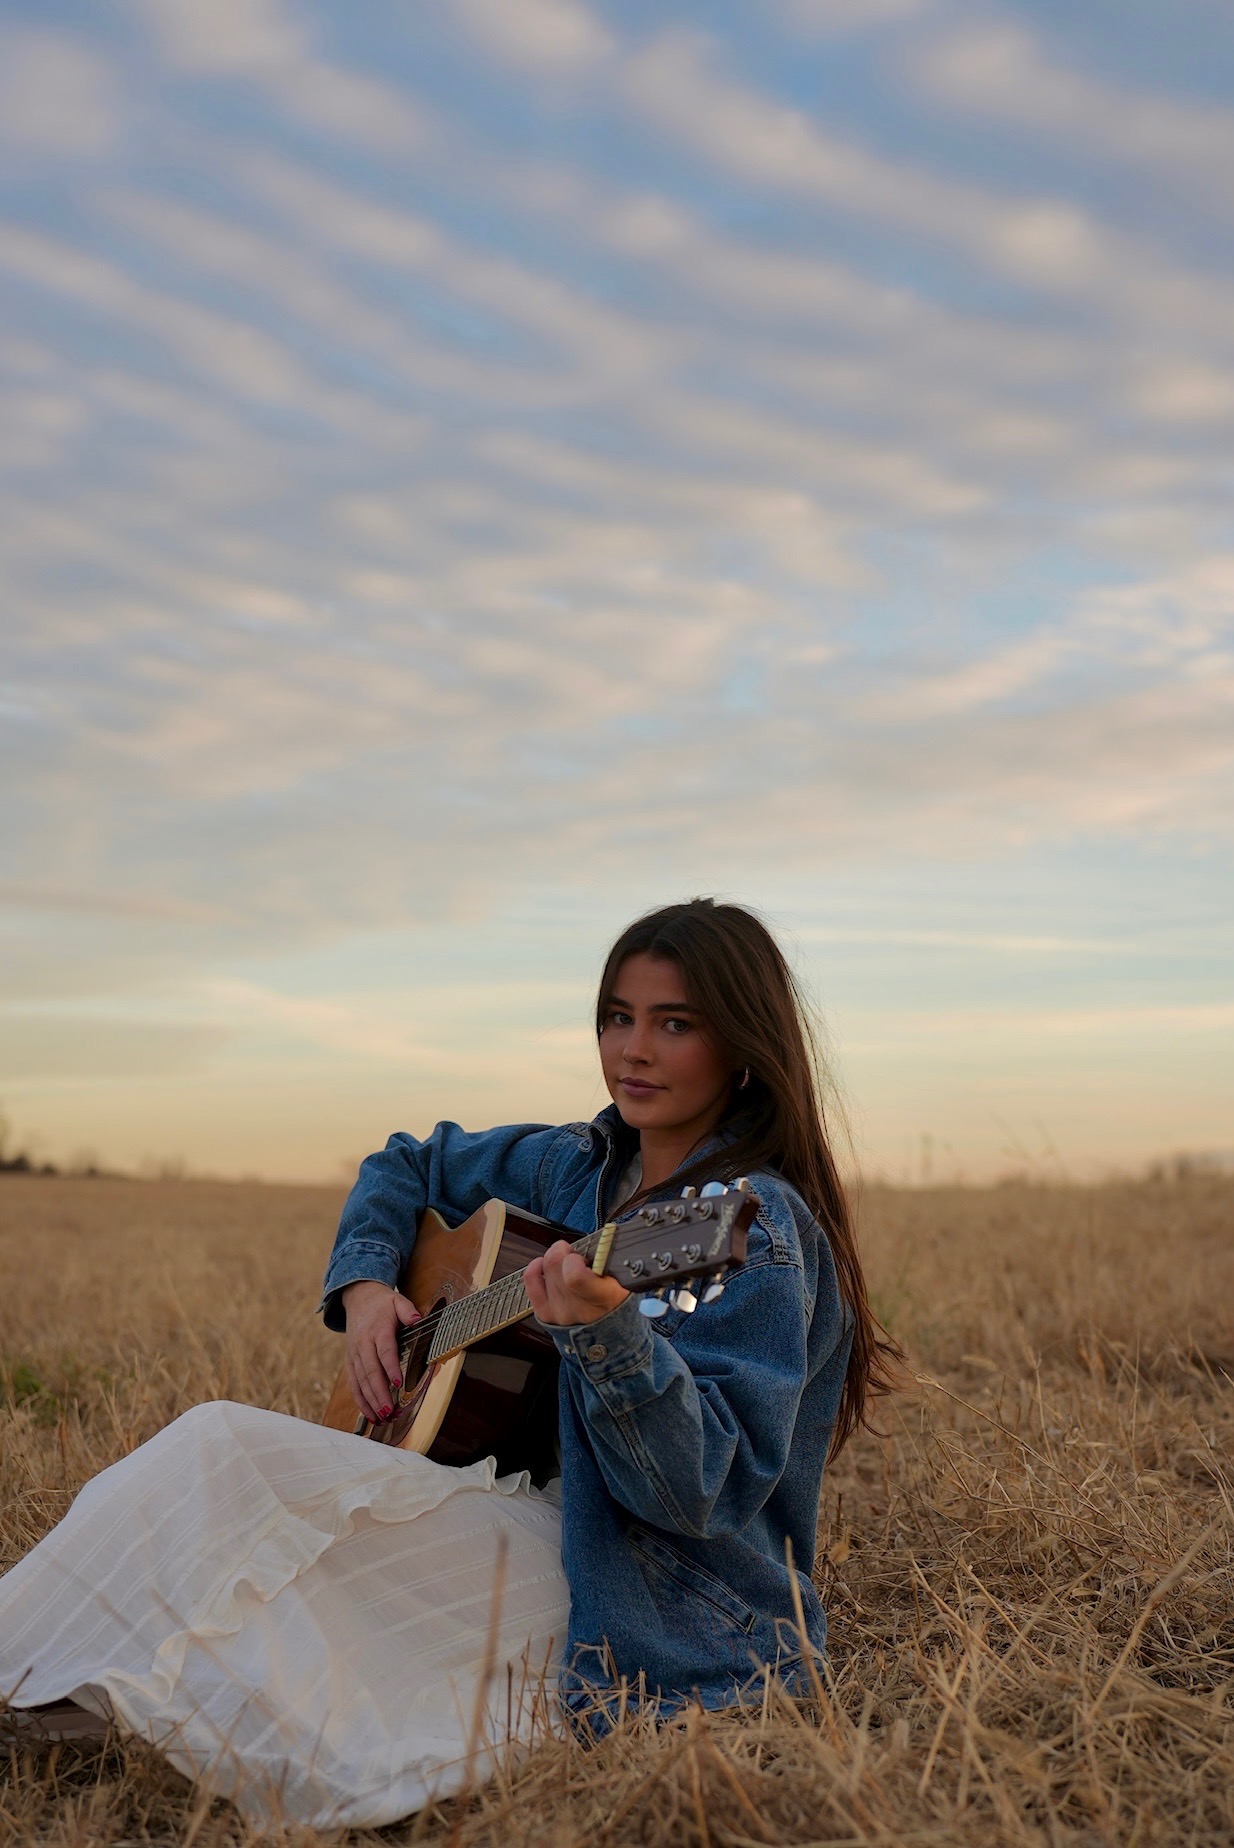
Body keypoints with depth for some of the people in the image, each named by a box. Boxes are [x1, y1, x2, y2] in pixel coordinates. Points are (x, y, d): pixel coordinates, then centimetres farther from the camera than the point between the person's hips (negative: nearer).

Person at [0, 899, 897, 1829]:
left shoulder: (758, 1231, -18)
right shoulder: (583, 1167, 6)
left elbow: (707, 1489, -25)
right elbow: (411, 1165, 22)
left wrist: (609, 1338, -41)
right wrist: (364, 1284, 5)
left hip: (660, 1629, -8)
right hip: (557, 1531, 8)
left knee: (224, 1457, -16)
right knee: (220, 1448, -3)